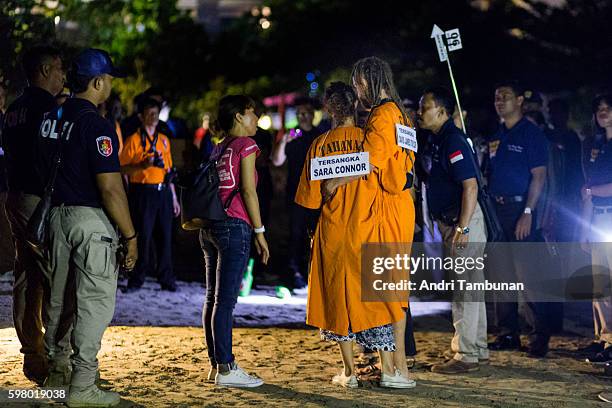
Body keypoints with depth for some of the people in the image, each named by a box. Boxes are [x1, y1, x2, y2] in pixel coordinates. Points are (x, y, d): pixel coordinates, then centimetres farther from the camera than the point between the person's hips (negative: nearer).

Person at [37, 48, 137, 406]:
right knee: (96, 301, -3)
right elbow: (110, 188, -19)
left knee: (60, 297, 17)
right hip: (91, 219, -8)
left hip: (56, 214, 8)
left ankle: (57, 370, 27)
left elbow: (45, 168, 14)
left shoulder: (52, 118, 8)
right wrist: (130, 235, -13)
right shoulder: (96, 125, -16)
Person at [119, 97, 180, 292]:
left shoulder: (164, 139, 15)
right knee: (143, 236, -3)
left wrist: (174, 196, 17)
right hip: (143, 192, -5)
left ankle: (166, 279, 14)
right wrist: (142, 165, -20)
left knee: (165, 235, 6)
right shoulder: (134, 140, -1)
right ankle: (137, 280, 7)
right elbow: (122, 168, -5)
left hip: (163, 191, 5)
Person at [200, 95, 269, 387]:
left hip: (209, 227, 8)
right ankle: (226, 368, -7)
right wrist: (259, 232, -7)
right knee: (226, 299, -8)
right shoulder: (245, 144, -4)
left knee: (212, 297, 8)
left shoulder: (218, 148, 18)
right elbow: (248, 190, -10)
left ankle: (215, 365, 12)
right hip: (234, 226, -8)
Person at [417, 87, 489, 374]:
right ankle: (477, 350, 24)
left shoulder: (453, 140, -16)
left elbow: (470, 185, -24)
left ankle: (465, 356, -2)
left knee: (464, 289, -7)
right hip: (452, 222, 11)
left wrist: (462, 227, -25)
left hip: (463, 221, -11)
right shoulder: (439, 140, 16)